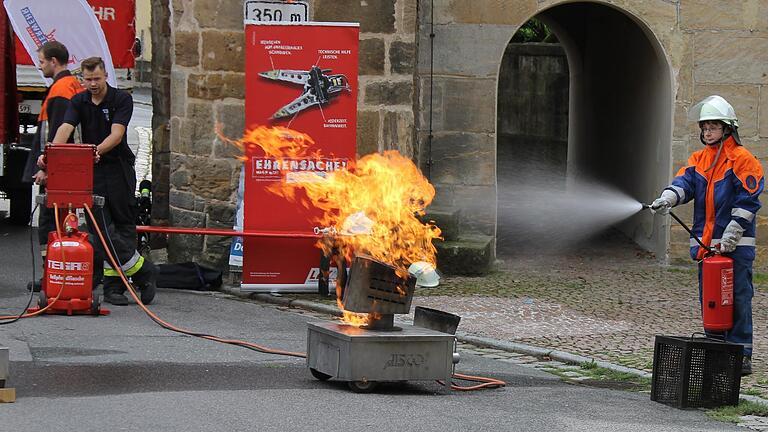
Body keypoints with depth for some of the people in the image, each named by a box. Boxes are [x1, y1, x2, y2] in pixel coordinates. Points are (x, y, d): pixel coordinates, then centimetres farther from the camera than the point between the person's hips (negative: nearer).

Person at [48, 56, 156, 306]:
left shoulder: (122, 100, -4)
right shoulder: (79, 102, 5)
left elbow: (116, 134, -17)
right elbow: (65, 129, -11)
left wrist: (97, 150, -36)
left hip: (119, 168, -2)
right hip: (92, 172, 2)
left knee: (124, 225, 0)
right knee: (102, 227, -7)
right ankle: (141, 270, 0)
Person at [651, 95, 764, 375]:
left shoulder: (742, 160, -5)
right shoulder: (698, 160, 15)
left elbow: (747, 202, -10)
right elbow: (684, 182, 0)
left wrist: (730, 236, -15)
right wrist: (667, 199, -22)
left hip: (735, 245, -7)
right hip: (706, 244, 7)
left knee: (737, 298, -6)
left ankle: (741, 354, -3)